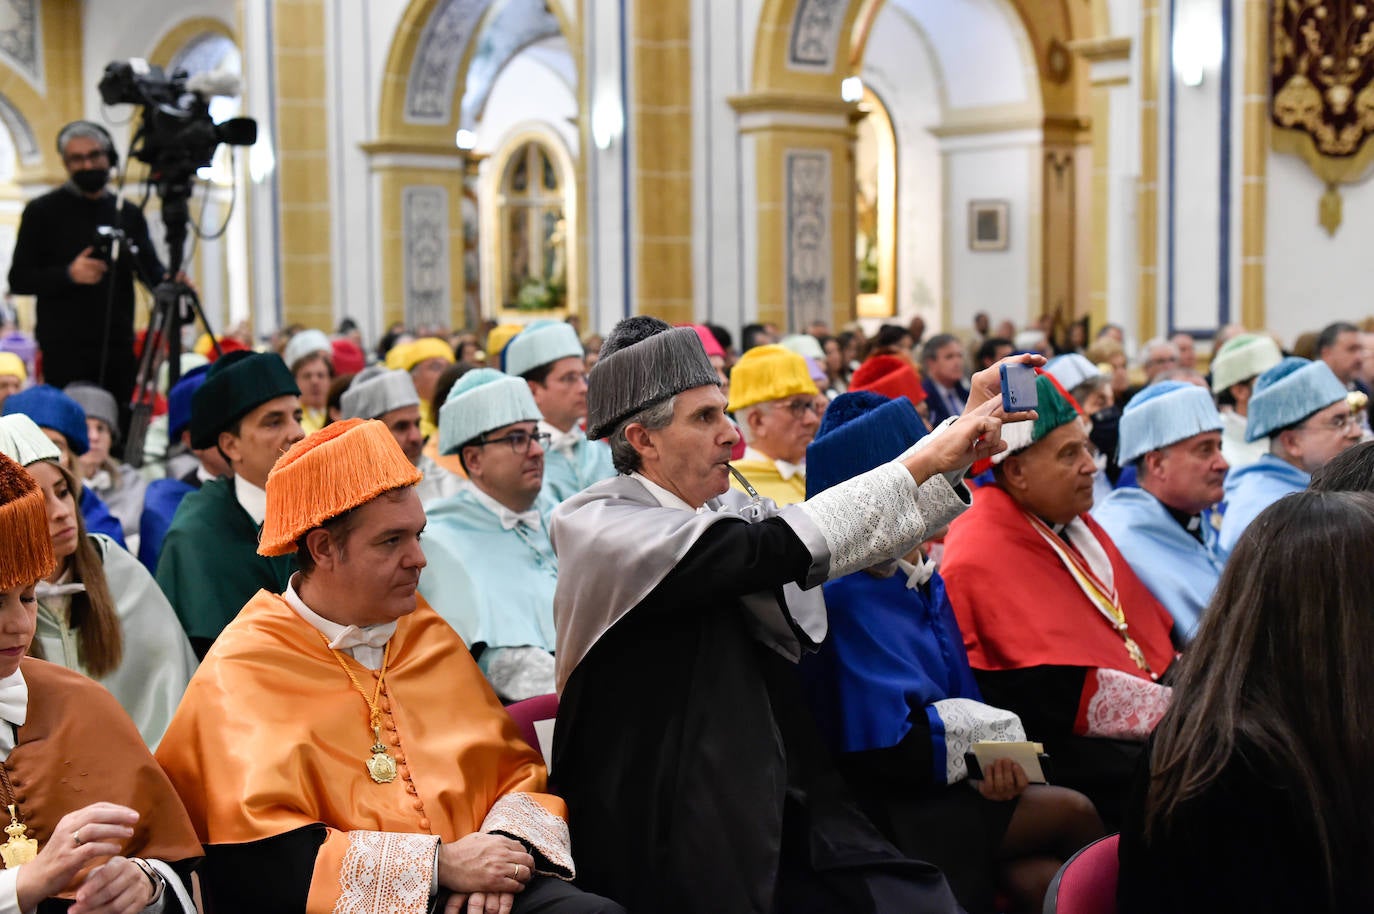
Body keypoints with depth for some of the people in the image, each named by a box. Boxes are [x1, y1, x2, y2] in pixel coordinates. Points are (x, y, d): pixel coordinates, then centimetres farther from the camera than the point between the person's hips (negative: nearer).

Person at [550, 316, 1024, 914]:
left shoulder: (728, 510, 10)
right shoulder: (596, 527, -11)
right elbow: (773, 548, -21)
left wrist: (959, 440, 0)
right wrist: (920, 463, -17)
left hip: (782, 809, 6)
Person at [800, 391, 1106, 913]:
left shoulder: (922, 577, 9)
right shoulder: (848, 601, -20)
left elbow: (960, 697, 11)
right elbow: (882, 747, -23)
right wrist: (993, 733, -11)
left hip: (940, 785, 7)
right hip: (887, 810, -7)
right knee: (1072, 812, -12)